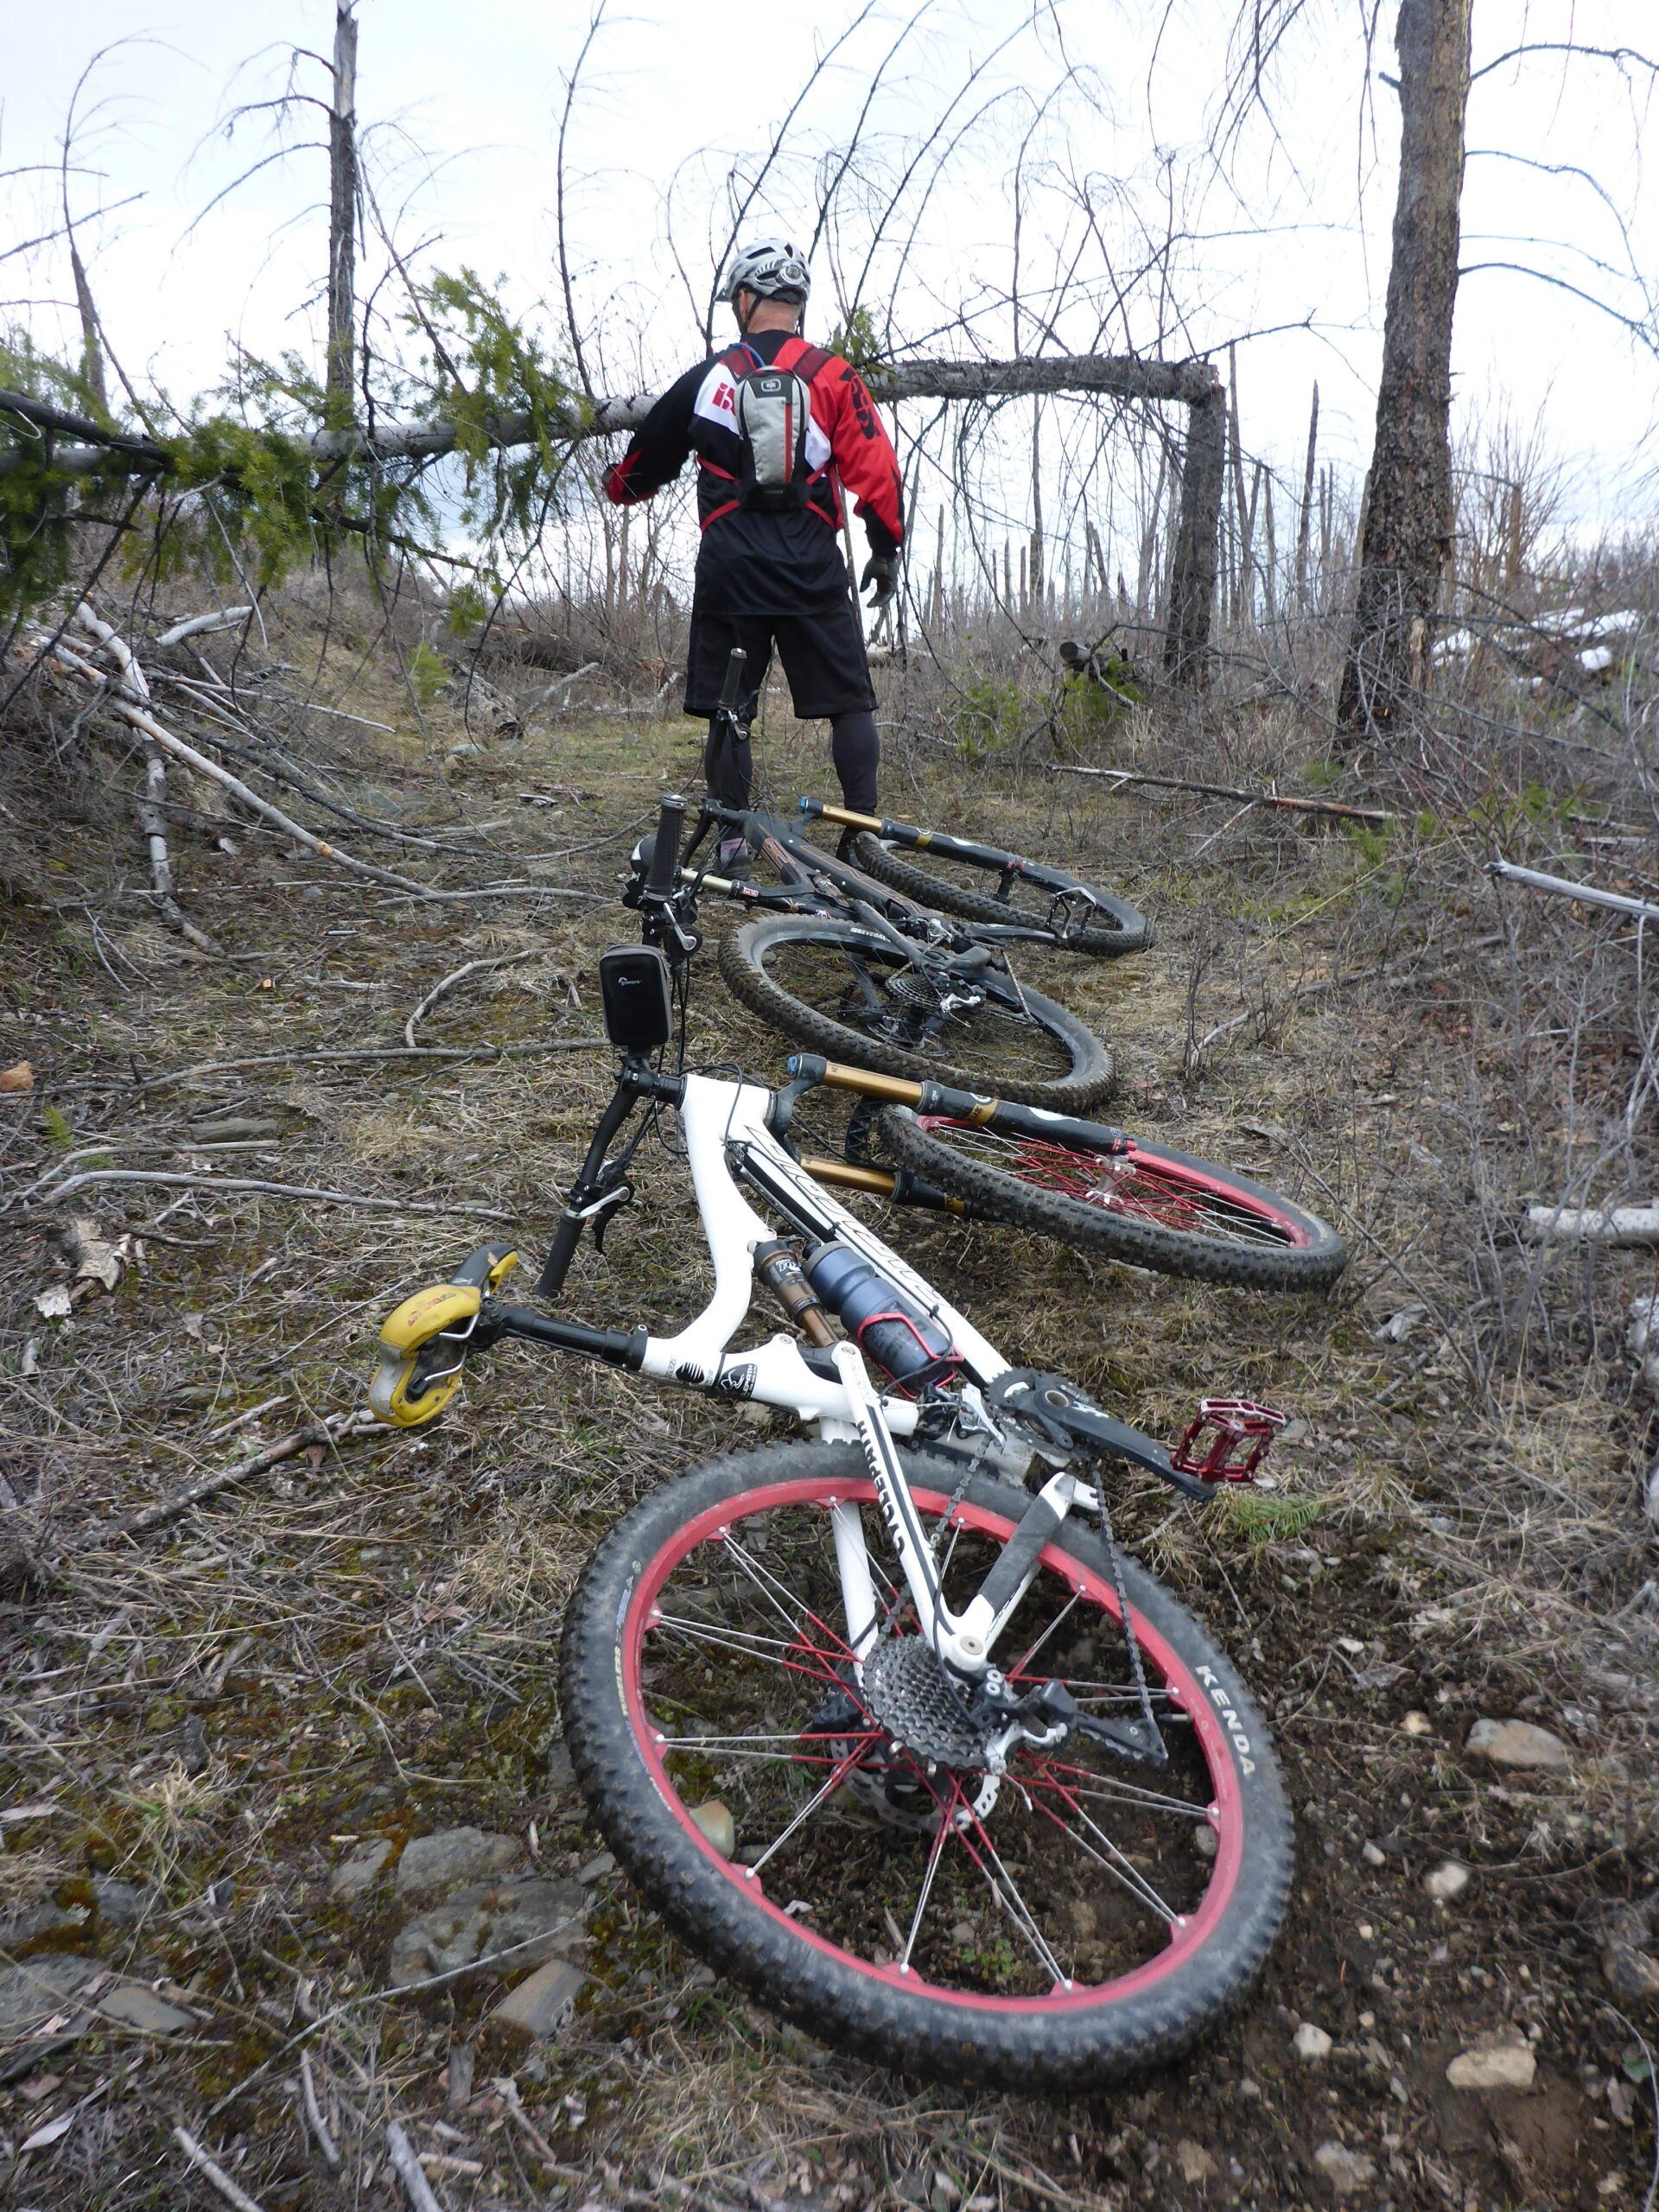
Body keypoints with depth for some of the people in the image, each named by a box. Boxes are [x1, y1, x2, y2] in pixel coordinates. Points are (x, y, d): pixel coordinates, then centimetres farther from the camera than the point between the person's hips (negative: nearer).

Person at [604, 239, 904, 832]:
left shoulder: (706, 378, 9)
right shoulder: (834, 377, 3)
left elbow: (643, 464, 20)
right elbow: (877, 472, -4)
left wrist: (620, 488, 41)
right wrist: (886, 551, 7)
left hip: (729, 572, 1)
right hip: (812, 572, -1)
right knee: (850, 705, 6)